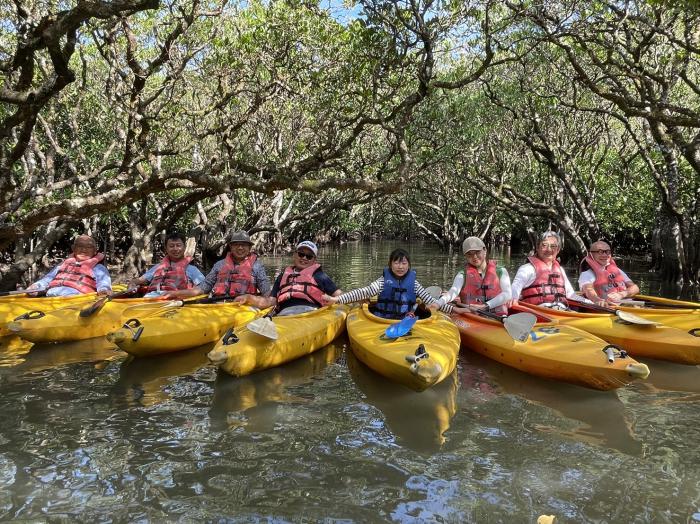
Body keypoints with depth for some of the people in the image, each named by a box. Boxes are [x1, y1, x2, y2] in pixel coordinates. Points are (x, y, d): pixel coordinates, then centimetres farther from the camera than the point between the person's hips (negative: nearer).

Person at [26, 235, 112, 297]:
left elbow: (103, 281, 1)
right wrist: (34, 288, 9)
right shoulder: (64, 264, 36)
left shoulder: (98, 268, 20)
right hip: (50, 296, 5)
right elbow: (48, 279, 32)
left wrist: (104, 289, -26)